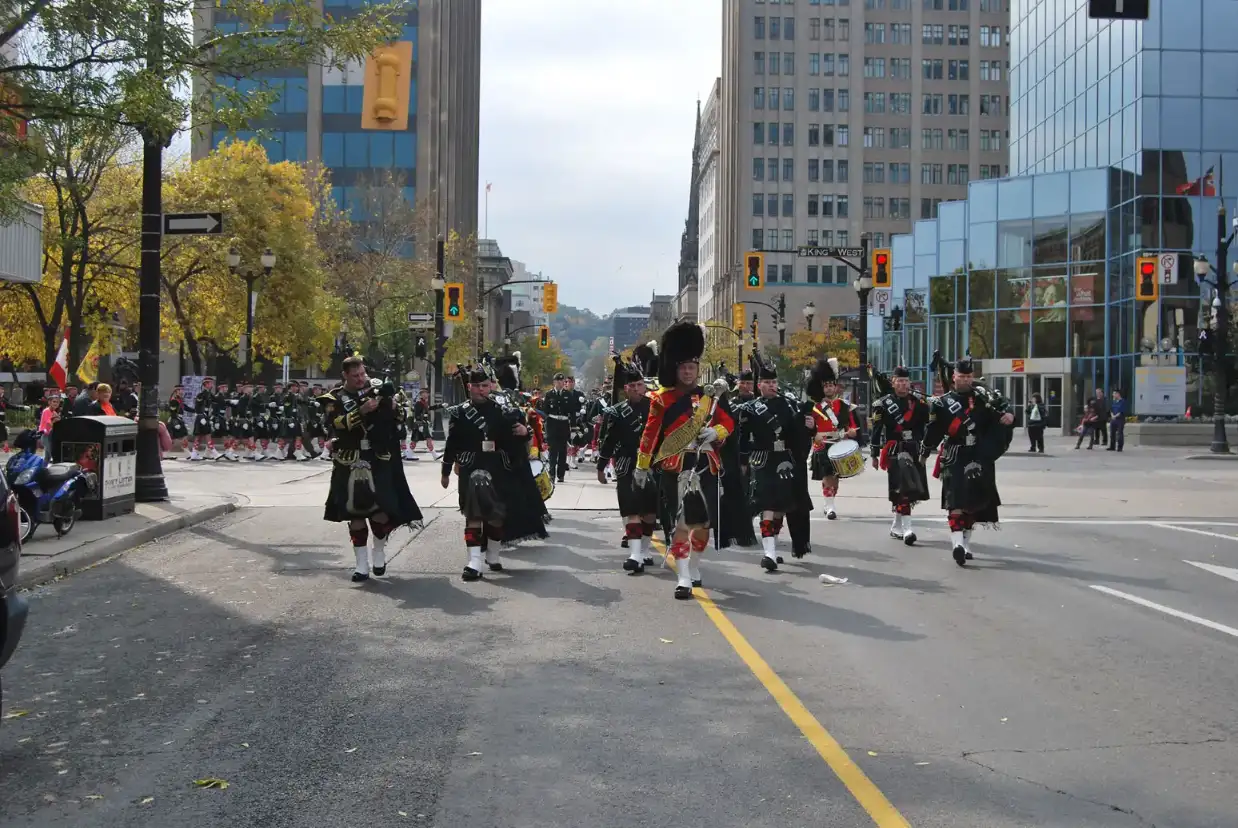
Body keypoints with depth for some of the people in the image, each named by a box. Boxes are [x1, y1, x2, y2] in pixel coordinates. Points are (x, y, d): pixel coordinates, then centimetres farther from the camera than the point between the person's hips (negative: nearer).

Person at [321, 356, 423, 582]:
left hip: (380, 462, 1)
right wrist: (362, 411, -27)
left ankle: (379, 554, 20)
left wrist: (392, 406, -13)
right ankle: (362, 565, 10)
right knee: (355, 514, 2)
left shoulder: (379, 389, 7)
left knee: (382, 509, -4)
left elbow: (400, 420, 7)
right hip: (351, 465, -1)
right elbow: (337, 424, -17)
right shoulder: (335, 398, 1)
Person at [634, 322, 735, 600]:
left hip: (706, 466, 4)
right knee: (681, 522, -9)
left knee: (704, 522, 9)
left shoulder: (709, 396, 9)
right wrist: (641, 467, 2)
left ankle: (694, 568, 30)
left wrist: (716, 433, -8)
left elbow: (728, 422, 15)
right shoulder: (662, 399, -2)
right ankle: (684, 578, -8)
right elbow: (650, 434, 0)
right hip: (675, 467, -4)